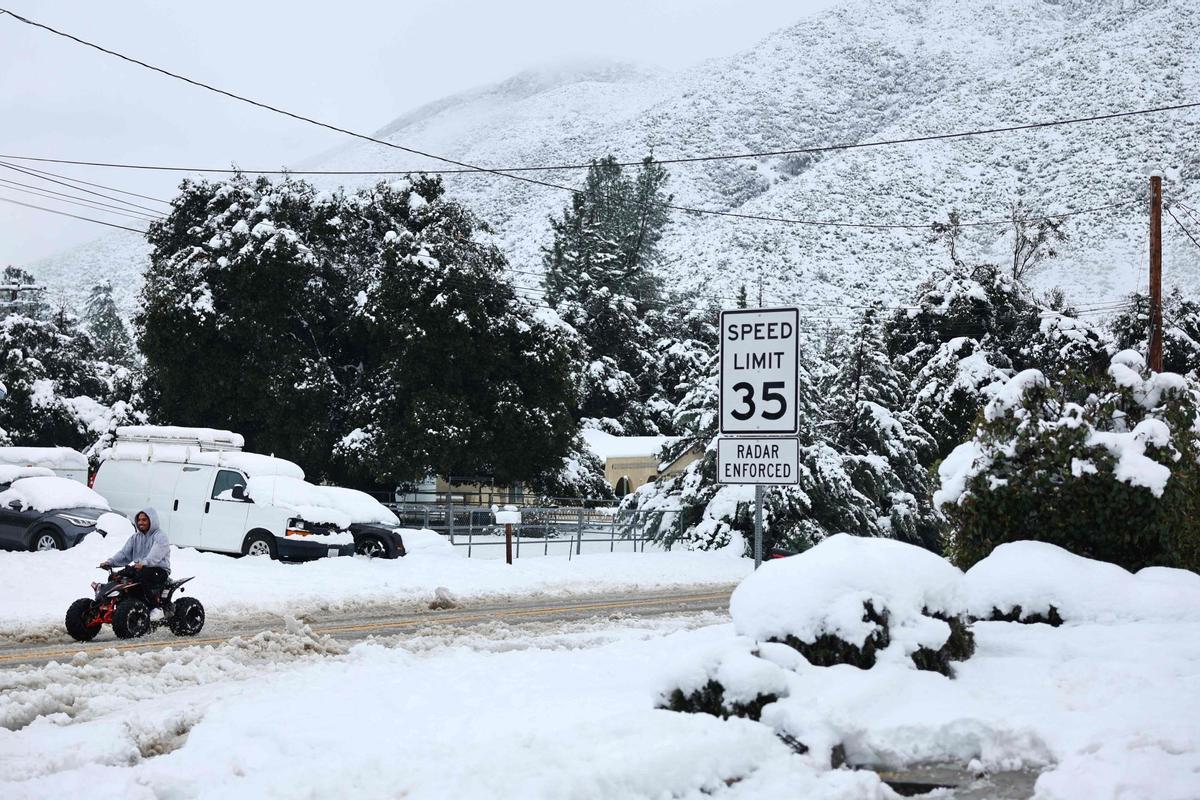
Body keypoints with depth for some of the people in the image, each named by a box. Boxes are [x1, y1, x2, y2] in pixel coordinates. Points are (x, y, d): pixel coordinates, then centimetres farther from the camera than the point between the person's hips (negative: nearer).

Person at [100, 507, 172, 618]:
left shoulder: (160, 536, -6)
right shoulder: (135, 538, 18)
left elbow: (156, 555, -25)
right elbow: (124, 553, 8)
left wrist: (144, 563, -45)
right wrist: (110, 562, -10)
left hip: (159, 569, -7)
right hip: (139, 568, 7)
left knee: (141, 576, -37)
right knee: (117, 576, -14)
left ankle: (156, 608, -28)